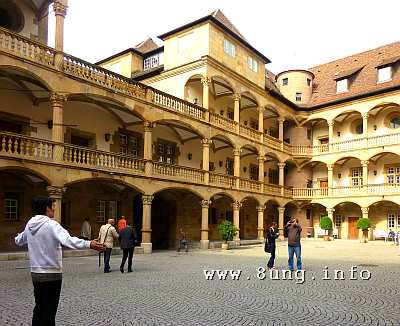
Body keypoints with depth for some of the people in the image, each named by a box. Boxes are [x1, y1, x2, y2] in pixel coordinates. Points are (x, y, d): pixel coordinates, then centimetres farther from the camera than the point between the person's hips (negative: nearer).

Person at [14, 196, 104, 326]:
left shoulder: (29, 225, 4)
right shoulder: (51, 224, -18)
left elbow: (18, 241, 22)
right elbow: (67, 240, -35)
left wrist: (17, 237, 46)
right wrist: (89, 244, -43)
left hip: (35, 273, 7)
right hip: (52, 274, -7)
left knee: (39, 307, 20)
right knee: (49, 310, 4)